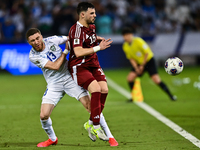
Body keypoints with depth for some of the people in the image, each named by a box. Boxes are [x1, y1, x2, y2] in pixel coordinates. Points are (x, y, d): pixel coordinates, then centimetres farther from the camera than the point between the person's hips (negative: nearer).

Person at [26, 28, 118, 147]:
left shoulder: (51, 40, -6)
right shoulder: (33, 56, -12)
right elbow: (55, 66, -19)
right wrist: (66, 50, -14)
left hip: (70, 78, 0)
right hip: (54, 85, 0)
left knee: (90, 106, -11)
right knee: (44, 116, -11)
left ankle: (109, 136, -2)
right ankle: (52, 139, 18)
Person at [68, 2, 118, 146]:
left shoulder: (92, 26, 9)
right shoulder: (76, 30, -19)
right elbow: (78, 52, -30)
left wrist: (97, 39, 13)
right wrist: (98, 47, -29)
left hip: (93, 64, 9)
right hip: (79, 67, -8)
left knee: (104, 89, -9)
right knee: (96, 88, -26)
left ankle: (91, 124, 5)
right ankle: (95, 127, -15)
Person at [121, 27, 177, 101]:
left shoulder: (138, 41, -23)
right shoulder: (125, 46, -5)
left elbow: (147, 53, -17)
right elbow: (131, 58, 3)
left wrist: (142, 65, -13)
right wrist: (136, 68, -12)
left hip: (149, 61, -6)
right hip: (139, 63, 6)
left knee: (156, 80, -16)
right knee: (130, 77, -13)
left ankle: (171, 96, -4)